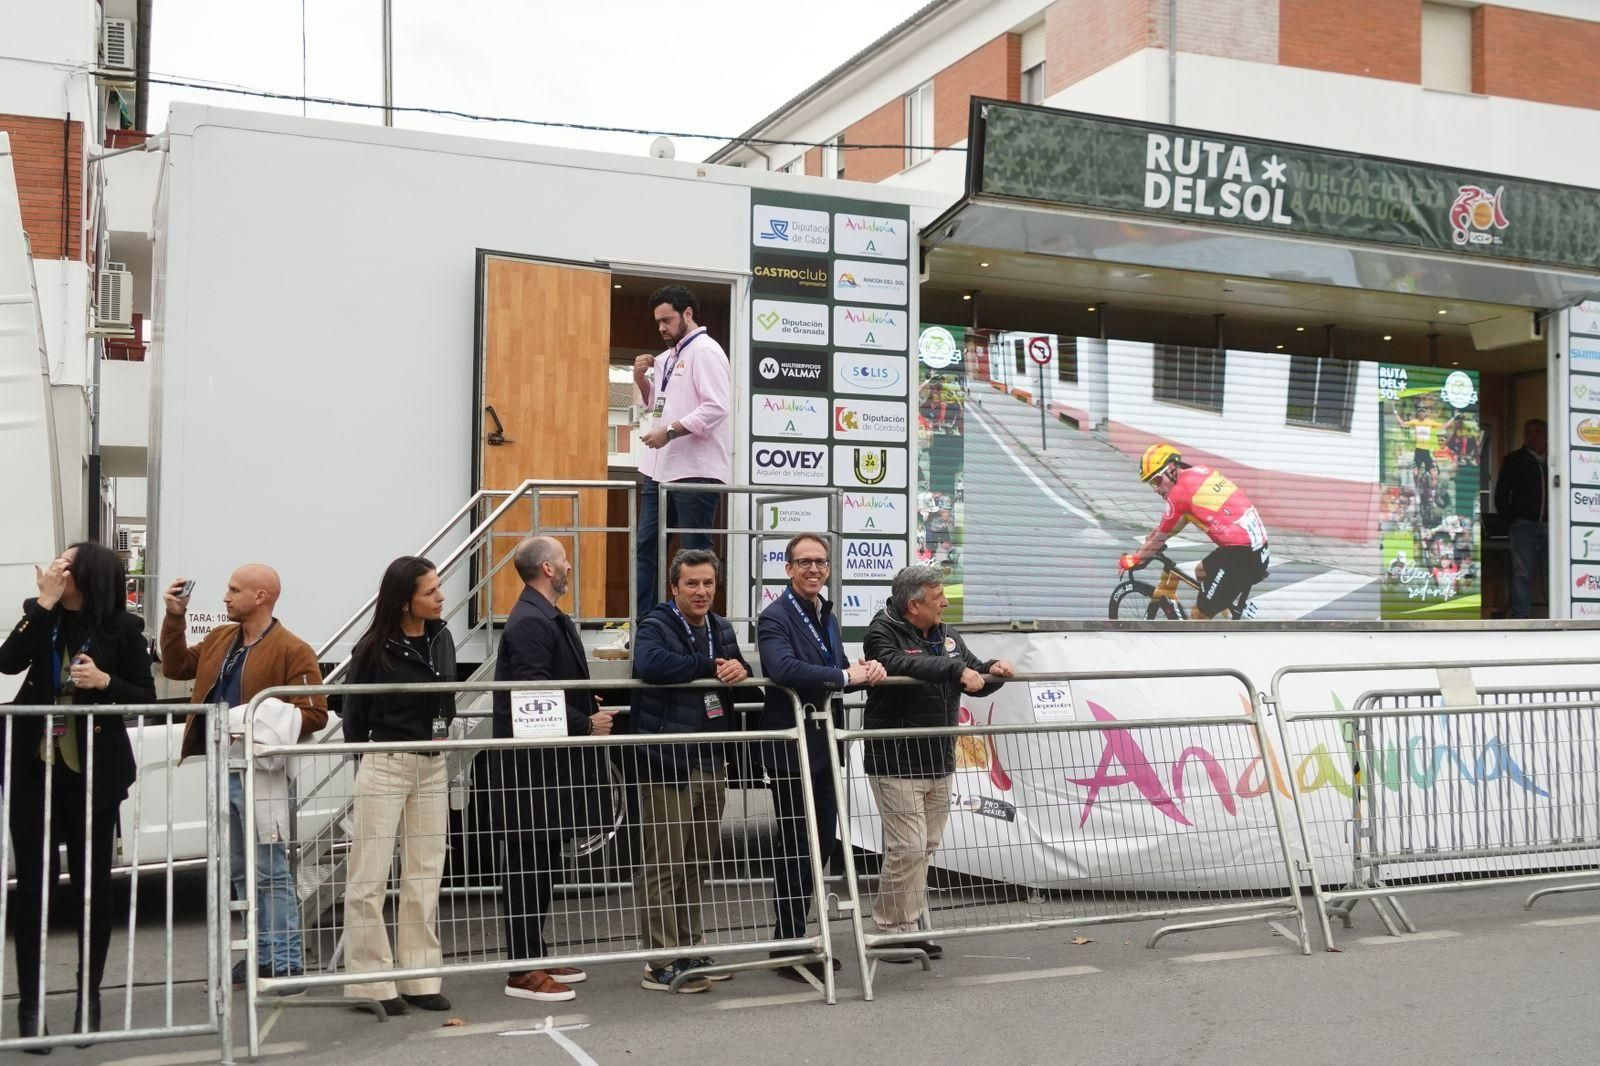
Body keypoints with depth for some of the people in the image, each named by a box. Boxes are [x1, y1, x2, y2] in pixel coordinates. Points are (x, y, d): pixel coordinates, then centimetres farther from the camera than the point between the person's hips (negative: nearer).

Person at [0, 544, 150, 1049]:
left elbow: (147, 697, -1)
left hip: (92, 773, -1)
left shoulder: (123, 628, -5)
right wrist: (45, 604, -21)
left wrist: (105, 682, -19)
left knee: (93, 883, 7)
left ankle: (89, 995, 21)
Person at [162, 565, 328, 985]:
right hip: (221, 770, 8)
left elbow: (314, 714, -15)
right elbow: (176, 667, 24)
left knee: (270, 872, -5)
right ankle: (262, 956, 27)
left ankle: (286, 962, 1)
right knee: (240, 871, 16)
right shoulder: (219, 640, 13)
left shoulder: (292, 651, -12)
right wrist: (175, 618, 14)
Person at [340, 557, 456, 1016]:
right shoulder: (375, 650, -12)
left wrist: (441, 734, 9)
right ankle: (371, 984, 5)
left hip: (432, 767, 6)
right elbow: (354, 717, 0)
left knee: (425, 878, 9)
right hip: (384, 768, -6)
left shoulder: (440, 637, 4)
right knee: (369, 881, -1)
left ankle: (419, 979, 16)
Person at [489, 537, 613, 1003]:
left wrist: (588, 703, 9)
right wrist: (587, 724, -14)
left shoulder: (547, 617, 15)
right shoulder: (530, 622, -17)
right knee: (529, 867, -4)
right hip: (532, 767, -10)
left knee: (542, 864, 16)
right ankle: (523, 971, 3)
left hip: (550, 763, 10)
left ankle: (535, 957, 25)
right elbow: (535, 698, -23)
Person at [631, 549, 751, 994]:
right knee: (664, 867, -5)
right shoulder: (656, 625, -8)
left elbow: (739, 670, 20)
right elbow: (650, 663, -28)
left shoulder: (722, 630, 16)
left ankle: (690, 951, 24)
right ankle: (662, 962, 1)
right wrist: (710, 667, -19)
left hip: (711, 763, 8)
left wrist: (740, 669, -5)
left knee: (699, 864, 14)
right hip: (667, 764, -8)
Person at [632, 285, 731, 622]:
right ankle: (643, 622, 13)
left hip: (695, 470, -9)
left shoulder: (705, 351, -8)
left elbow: (716, 408, -19)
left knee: (695, 554, -3)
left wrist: (670, 431, -21)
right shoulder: (668, 357, 19)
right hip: (660, 468, 9)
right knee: (646, 546, 8)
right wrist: (641, 378, 13)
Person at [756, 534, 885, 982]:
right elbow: (784, 668, -29)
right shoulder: (775, 617, -12)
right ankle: (787, 946, 10)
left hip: (823, 744, 9)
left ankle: (796, 936, 25)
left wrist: (865, 670, -4)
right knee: (795, 847, -1)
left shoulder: (826, 616, 16)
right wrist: (846, 677, -26)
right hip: (792, 747, -8)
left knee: (823, 841, 13)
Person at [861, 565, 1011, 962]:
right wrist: (955, 669, -31)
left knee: (925, 848, 11)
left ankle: (908, 929, 21)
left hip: (939, 763, 8)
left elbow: (973, 679, 20)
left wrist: (991, 670, -3)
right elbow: (897, 664, -30)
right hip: (896, 763, -8)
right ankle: (889, 931, 3)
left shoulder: (946, 635, 14)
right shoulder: (883, 632, -9)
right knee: (907, 848, -10)